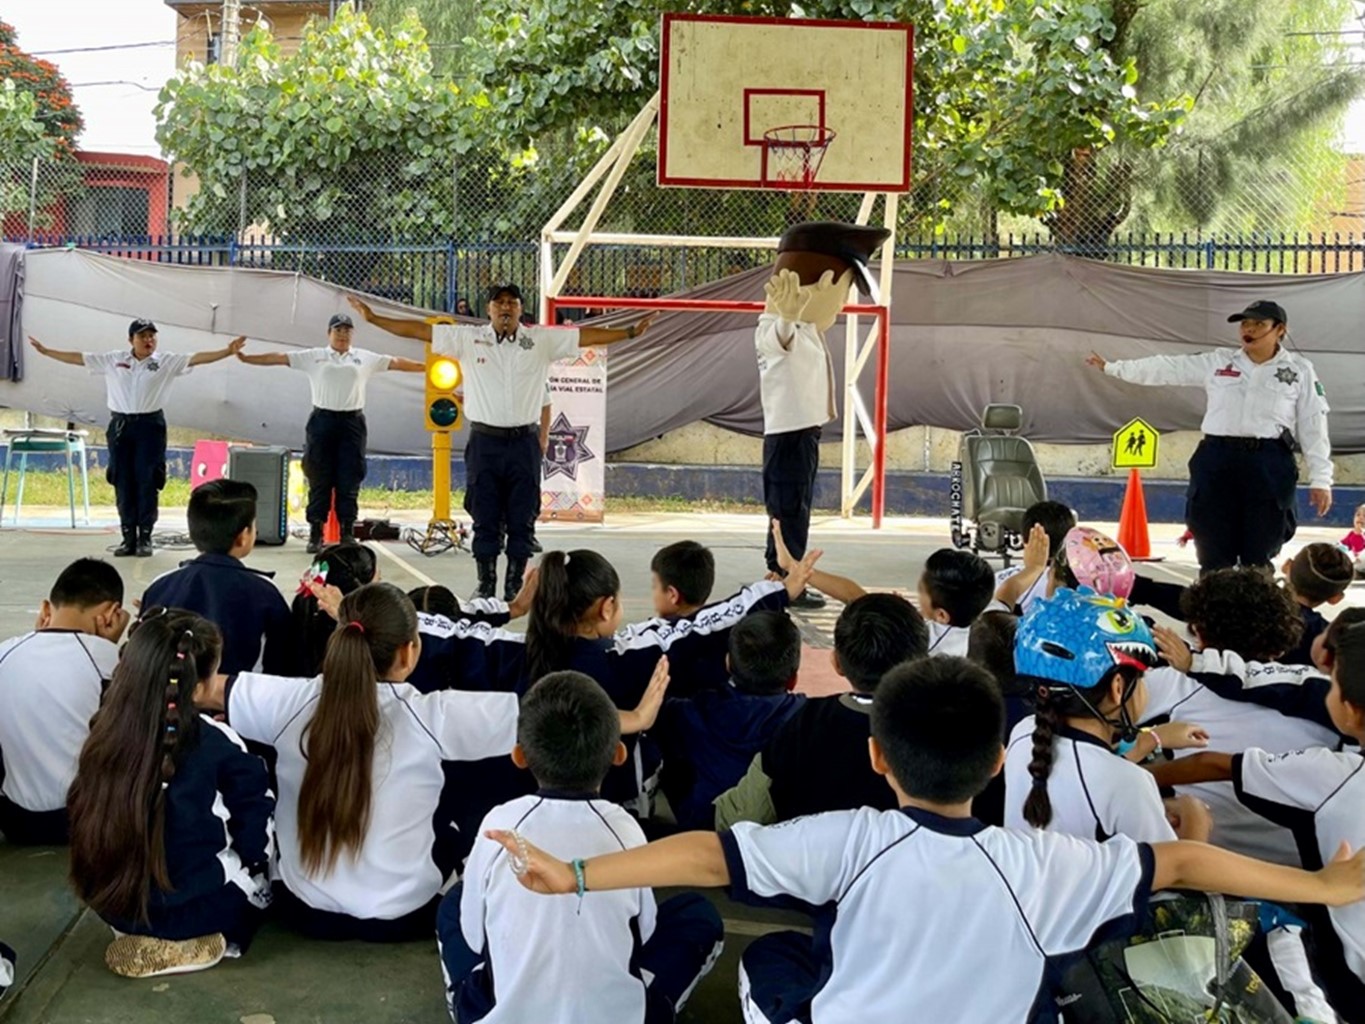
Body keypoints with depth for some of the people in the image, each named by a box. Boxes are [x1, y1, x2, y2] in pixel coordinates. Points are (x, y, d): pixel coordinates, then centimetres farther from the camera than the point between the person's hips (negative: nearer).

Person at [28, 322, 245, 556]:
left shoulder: (167, 361, 1)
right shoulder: (113, 360, 7)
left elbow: (197, 358, -9)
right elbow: (78, 358, 11)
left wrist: (228, 351, -20)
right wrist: (45, 351, 11)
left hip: (150, 425, -2)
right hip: (120, 425, 2)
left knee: (146, 482, -1)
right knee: (123, 483, 4)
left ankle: (145, 538, 6)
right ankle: (128, 538, 12)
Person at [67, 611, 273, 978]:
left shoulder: (105, 733, -8)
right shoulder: (217, 744, -19)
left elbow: (94, 830, 7)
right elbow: (257, 841, -10)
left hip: (111, 903, 6)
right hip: (194, 907, -6)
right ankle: (216, 935, 3)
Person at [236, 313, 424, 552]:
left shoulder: (365, 358, 10)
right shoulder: (313, 356, 7)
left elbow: (396, 362, 8)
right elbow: (278, 358, 3)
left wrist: (429, 367, 3)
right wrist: (246, 358, -5)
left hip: (352, 422, 1)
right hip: (322, 420, -1)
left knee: (349, 480, 1)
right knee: (319, 479, 2)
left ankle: (347, 534, 8)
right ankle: (316, 534, 7)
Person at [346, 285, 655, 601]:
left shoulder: (542, 340, 6)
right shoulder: (468, 338, 3)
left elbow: (586, 336, 6)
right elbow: (419, 330, 2)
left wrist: (630, 331, 3)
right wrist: (373, 319, -1)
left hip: (524, 442, 1)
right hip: (484, 441, 0)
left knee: (522, 521, 4)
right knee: (484, 519, 5)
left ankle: (515, 586, 15)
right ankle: (485, 585, 15)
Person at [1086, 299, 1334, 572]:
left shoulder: (1299, 370, 5)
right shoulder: (1217, 363, 10)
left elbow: (1314, 425, 3)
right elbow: (1167, 368, 12)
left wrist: (1320, 478, -2)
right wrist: (1113, 367, 11)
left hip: (1269, 464, -2)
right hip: (1216, 460, 2)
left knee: (1259, 555, 2)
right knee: (1214, 554, 4)